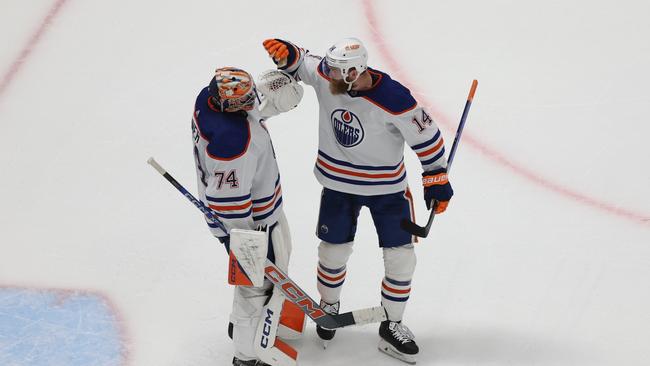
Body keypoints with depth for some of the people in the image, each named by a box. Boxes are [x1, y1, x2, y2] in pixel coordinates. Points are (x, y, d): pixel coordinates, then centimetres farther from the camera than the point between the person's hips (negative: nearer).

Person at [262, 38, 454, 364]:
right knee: (333, 251, 13)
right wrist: (286, 53, -22)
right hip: (338, 182, 3)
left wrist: (437, 179, -10)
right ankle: (329, 308, 41)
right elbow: (301, 63, 2)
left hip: (387, 187, -3)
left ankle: (392, 327, 22)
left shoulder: (394, 101, -28)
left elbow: (426, 135, -17)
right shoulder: (327, 77, -16)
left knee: (400, 257, 2)